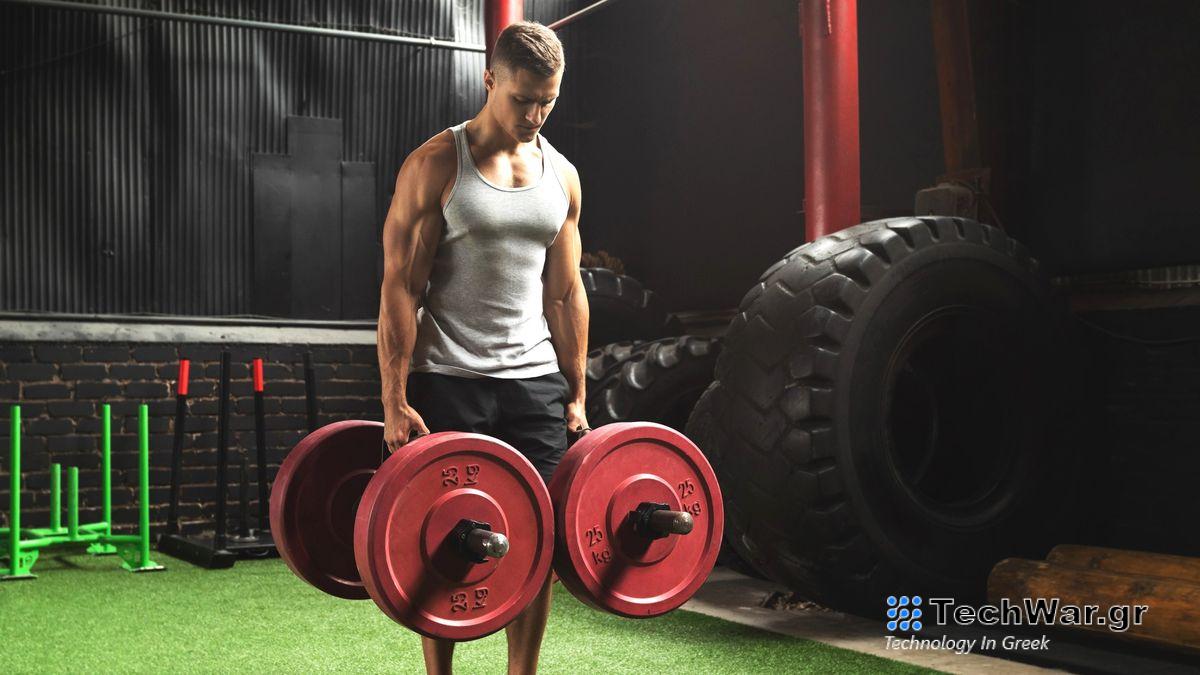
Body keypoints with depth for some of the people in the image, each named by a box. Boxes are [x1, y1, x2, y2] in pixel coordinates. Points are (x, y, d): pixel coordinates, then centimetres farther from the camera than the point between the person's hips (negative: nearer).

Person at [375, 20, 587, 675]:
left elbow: (566, 293, 14)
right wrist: (394, 402, -13)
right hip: (448, 382, -4)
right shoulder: (435, 165, -4)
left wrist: (576, 394, 11)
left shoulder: (561, 175, 10)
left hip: (536, 382, 4)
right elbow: (400, 288, -8)